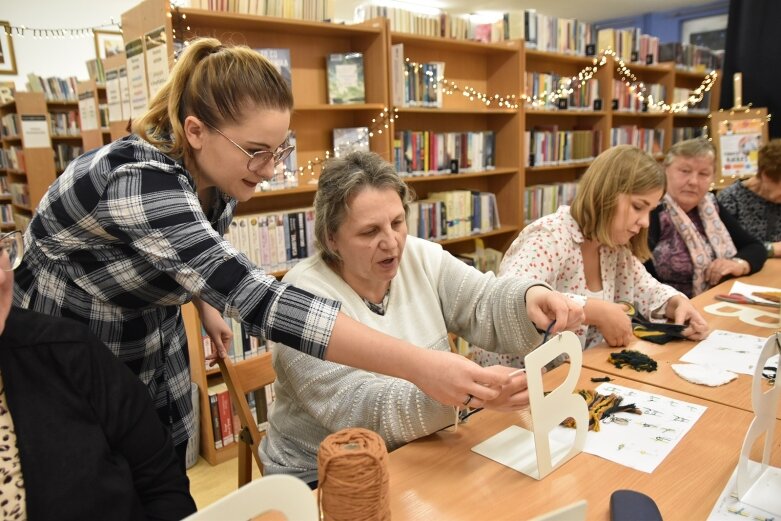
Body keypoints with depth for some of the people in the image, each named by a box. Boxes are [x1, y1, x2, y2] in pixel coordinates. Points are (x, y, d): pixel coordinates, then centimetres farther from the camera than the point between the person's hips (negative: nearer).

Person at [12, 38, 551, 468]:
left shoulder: (216, 173, -14)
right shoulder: (143, 182, -39)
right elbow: (258, 298, -50)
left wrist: (206, 302, -3)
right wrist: (420, 365, -53)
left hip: (154, 346, 6)